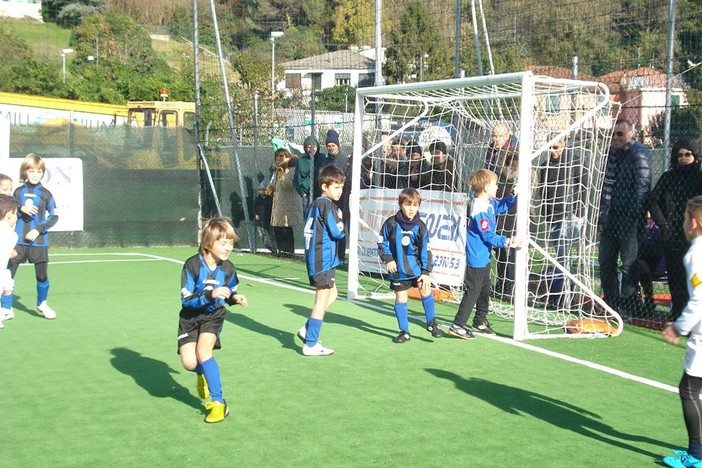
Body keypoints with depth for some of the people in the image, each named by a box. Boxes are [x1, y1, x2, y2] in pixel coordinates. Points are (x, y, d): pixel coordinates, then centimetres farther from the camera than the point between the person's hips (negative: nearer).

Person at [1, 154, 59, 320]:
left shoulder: (45, 193, -2)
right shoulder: (18, 192, 4)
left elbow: (54, 216, -2)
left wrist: (39, 229, -13)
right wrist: (21, 210, -13)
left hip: (39, 241, -1)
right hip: (18, 240, 1)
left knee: (42, 275, 4)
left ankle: (42, 304, 28)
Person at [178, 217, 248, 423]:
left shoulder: (228, 269, -12)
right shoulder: (192, 265, -23)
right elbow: (186, 299, -23)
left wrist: (235, 298, -16)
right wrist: (210, 294, -37)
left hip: (213, 316, 1)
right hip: (191, 317, 0)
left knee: (203, 350, -24)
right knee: (189, 362, -13)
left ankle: (218, 402, -14)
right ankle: (203, 373, 28)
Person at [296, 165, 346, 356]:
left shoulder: (314, 205, 12)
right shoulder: (328, 205, -15)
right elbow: (337, 233, -18)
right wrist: (341, 223, 3)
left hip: (314, 258, 9)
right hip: (324, 259, -9)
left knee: (332, 294, 22)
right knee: (322, 300, -2)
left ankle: (307, 330, 20)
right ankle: (310, 345, 3)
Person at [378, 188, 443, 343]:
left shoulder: (420, 226, -6)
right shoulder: (391, 223, -9)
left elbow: (425, 250, -3)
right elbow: (382, 243, 3)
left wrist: (426, 271, -7)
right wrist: (388, 259, -8)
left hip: (416, 265, 0)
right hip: (398, 268, 0)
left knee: (425, 289, -13)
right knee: (400, 298, 5)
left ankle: (431, 323, 5)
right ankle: (404, 331, 17)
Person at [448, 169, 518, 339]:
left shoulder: (490, 203, 5)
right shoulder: (480, 210, -25)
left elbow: (502, 205, 23)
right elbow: (488, 235, -25)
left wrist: (514, 196, 6)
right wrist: (505, 242, -31)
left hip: (484, 257, 10)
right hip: (476, 259, -10)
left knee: (485, 290, 21)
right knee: (473, 291, -6)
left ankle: (480, 320, 36)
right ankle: (457, 325, -2)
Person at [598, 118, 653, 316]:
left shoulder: (639, 154, -9)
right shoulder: (611, 153, 16)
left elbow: (642, 186, -15)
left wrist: (634, 215, -19)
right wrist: (602, 212, 13)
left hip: (628, 219, -8)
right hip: (610, 219, 8)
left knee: (629, 264, -3)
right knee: (606, 262, 12)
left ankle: (628, 305, 4)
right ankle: (611, 302, 23)